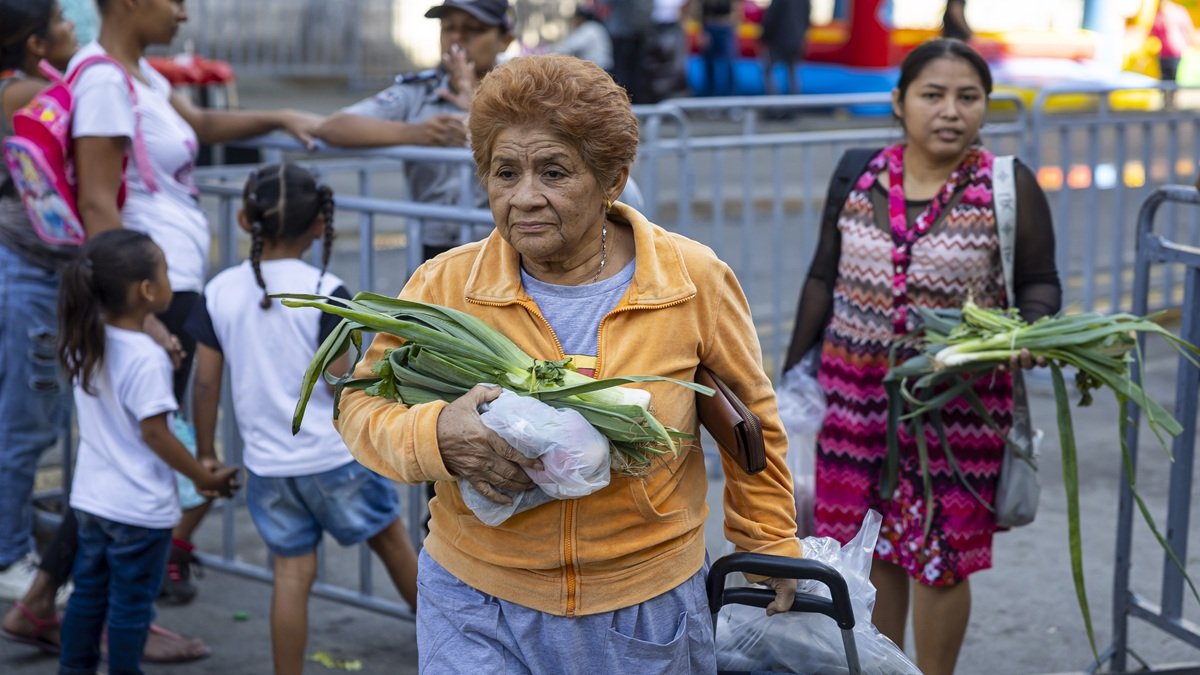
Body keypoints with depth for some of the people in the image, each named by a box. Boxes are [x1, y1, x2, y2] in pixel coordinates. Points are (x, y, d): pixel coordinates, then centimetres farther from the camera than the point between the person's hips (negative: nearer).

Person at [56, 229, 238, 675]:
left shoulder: (86, 341, 0)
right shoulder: (146, 359, -23)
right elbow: (154, 433, -22)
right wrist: (206, 479, -12)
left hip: (91, 496, 8)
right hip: (140, 506, -7)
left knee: (89, 592, 18)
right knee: (132, 604, 7)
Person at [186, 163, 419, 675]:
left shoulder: (222, 291, -3)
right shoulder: (324, 291, -14)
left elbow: (206, 382, -1)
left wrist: (206, 455, 10)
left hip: (267, 463, 2)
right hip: (334, 454, -2)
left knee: (292, 573, 8)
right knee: (391, 541, 18)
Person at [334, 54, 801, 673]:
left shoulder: (695, 281, -8)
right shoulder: (444, 286, -9)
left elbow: (749, 419, 7)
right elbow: (362, 404, -3)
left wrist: (768, 545, 16)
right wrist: (435, 436, -25)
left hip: (648, 608, 1)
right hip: (478, 609, 0)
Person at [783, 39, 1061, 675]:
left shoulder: (1008, 187, -8)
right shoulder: (860, 177, 0)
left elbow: (1040, 283, -2)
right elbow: (824, 280, 9)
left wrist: (1028, 330, -24)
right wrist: (792, 372, 12)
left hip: (958, 401, -3)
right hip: (856, 391, 3)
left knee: (938, 555, 5)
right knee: (870, 544, 13)